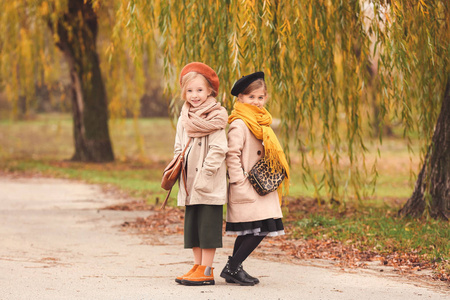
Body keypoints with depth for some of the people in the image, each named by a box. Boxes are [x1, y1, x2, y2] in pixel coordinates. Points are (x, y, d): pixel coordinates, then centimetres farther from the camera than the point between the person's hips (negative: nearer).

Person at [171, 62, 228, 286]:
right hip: (189, 184, 7)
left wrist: (204, 176, -18)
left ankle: (206, 271, -1)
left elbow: (218, 150, -13)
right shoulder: (184, 119, 13)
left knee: (208, 225, -4)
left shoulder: (215, 118, -8)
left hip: (209, 185, -7)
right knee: (192, 225, 10)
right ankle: (197, 266, 18)